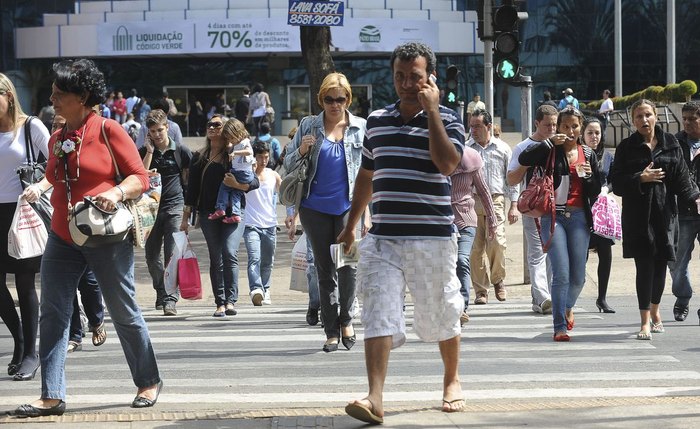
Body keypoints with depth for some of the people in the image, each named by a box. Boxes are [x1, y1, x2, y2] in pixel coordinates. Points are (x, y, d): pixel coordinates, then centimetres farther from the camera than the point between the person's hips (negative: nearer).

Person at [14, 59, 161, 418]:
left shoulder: (107, 130, -8)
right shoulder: (56, 139, 10)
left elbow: (140, 177, -7)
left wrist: (117, 192, -25)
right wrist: (39, 187, 2)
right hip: (62, 237, 6)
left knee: (124, 313, 5)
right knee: (53, 314, -4)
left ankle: (149, 382, 23)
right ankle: (52, 395, -3)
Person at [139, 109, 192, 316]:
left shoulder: (181, 151, 3)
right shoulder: (144, 152, 8)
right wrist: (150, 152, -8)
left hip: (175, 207, -3)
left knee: (172, 255, -11)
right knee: (152, 256, 6)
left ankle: (170, 299, -12)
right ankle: (161, 293, 24)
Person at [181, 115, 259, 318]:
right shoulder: (199, 158, 12)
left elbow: (255, 181, 0)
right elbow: (192, 189, 13)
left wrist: (238, 185, -20)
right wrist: (185, 217, 9)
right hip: (208, 213, 3)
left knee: (230, 253, -17)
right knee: (215, 258, 1)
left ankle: (230, 300, -17)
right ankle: (220, 303, 3)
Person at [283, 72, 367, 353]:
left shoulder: (361, 128, 7)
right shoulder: (308, 126, 7)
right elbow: (288, 164, 11)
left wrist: (368, 209, 2)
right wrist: (301, 152, -10)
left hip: (348, 206, -1)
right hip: (315, 207, 1)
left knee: (347, 262, -15)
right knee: (324, 269, 5)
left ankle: (346, 319, 5)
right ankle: (331, 332, 12)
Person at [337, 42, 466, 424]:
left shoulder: (446, 120, 0)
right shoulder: (376, 120, 12)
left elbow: (447, 163, -20)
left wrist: (431, 110, -16)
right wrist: (351, 224, 25)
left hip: (432, 237, -2)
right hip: (382, 238, 3)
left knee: (441, 316, 10)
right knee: (379, 316, -11)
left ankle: (452, 382, 33)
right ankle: (375, 399, -18)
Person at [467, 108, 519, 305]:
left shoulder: (502, 148, 9)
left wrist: (514, 205, 4)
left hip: (496, 201, -1)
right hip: (472, 202, 1)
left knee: (497, 242, -15)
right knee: (476, 248, -3)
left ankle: (498, 279, 11)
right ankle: (481, 290, 5)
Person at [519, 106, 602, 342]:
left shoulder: (588, 154, 13)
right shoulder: (550, 151, 3)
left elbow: (595, 191, 16)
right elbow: (523, 159, -15)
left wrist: (589, 176, -4)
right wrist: (550, 142, -16)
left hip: (579, 216, 3)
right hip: (553, 216, -3)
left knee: (578, 276, 6)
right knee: (561, 274, -11)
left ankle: (568, 307, 37)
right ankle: (560, 327, -7)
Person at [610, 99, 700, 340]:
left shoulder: (670, 145, 8)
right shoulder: (627, 147, 4)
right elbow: (616, 182, 0)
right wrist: (640, 179, -14)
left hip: (664, 211, 2)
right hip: (638, 214, -2)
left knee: (660, 264, 6)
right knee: (645, 265, -8)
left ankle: (655, 310, 31)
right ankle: (645, 321, -5)